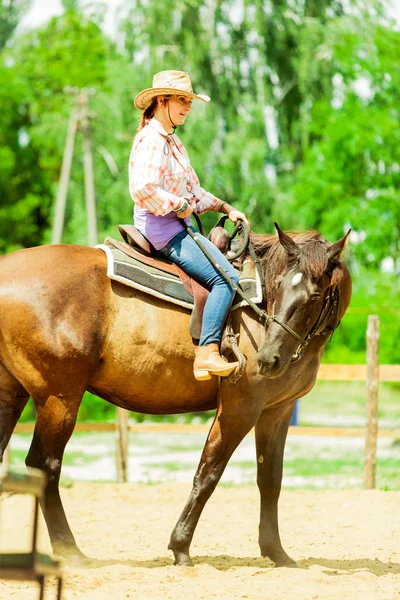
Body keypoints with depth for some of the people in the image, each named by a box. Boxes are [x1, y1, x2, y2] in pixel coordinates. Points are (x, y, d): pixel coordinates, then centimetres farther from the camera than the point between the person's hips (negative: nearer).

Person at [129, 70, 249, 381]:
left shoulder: (172, 140, 18)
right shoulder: (152, 140, -14)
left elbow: (192, 191, 24)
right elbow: (143, 188, -29)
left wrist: (225, 208, 14)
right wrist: (178, 206, -18)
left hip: (178, 226, 11)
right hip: (162, 227, -11)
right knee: (227, 278, -21)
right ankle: (207, 353, -26)